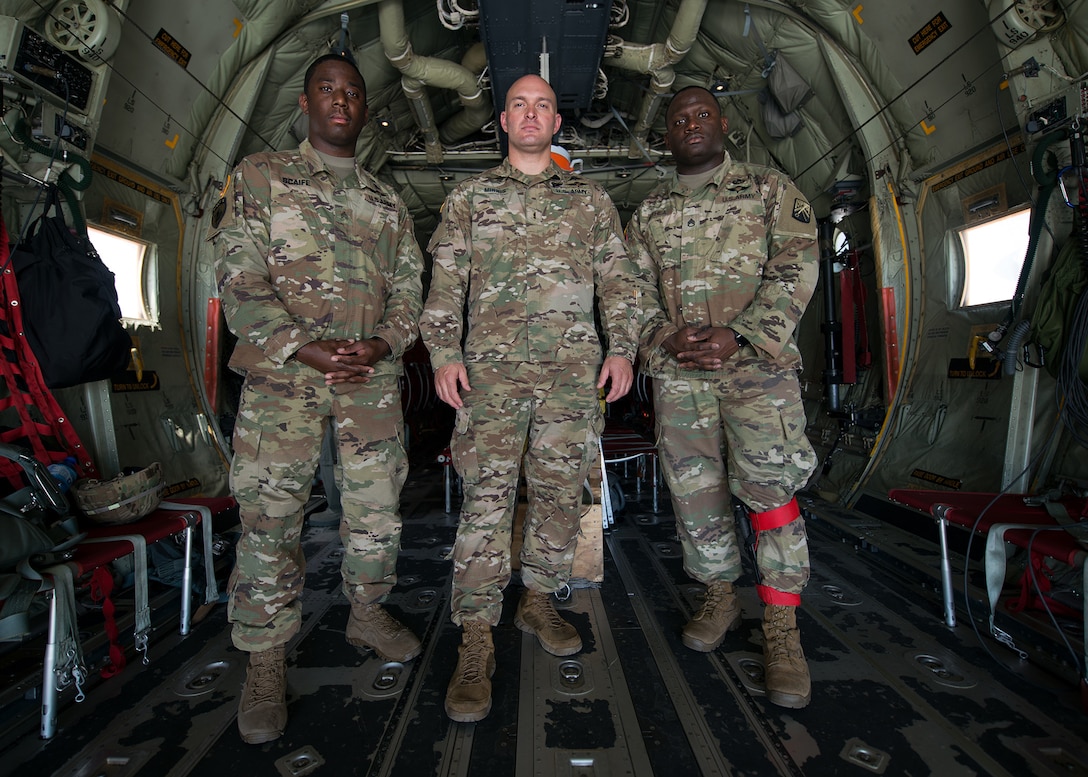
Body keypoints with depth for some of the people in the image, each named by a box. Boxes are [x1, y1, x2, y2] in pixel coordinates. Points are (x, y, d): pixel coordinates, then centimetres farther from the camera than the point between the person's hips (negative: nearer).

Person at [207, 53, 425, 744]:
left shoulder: (388, 201, 18)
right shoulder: (261, 176, 8)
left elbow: (410, 288, 12)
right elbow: (238, 277, -3)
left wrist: (381, 345, -8)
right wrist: (306, 349, -15)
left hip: (373, 375, 4)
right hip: (283, 375, -3)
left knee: (378, 506, 9)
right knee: (270, 517, -1)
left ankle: (368, 612, 30)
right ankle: (266, 661, 14)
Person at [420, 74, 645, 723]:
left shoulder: (591, 199, 16)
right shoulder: (468, 198, 13)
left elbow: (619, 279, 12)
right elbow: (446, 284, 7)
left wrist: (623, 348, 0)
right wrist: (444, 354, -5)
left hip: (574, 373, 2)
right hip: (493, 370, -2)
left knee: (561, 494, 7)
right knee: (488, 498, -8)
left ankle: (539, 601, 26)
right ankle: (476, 642, -1)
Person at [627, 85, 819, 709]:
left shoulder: (770, 189, 9)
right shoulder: (648, 212, 18)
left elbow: (795, 268, -3)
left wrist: (738, 336, -16)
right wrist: (666, 338, -10)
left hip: (758, 361, -3)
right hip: (677, 372, 3)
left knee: (770, 486, -11)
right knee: (695, 492, 6)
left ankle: (782, 630, 0)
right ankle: (721, 599, 25)